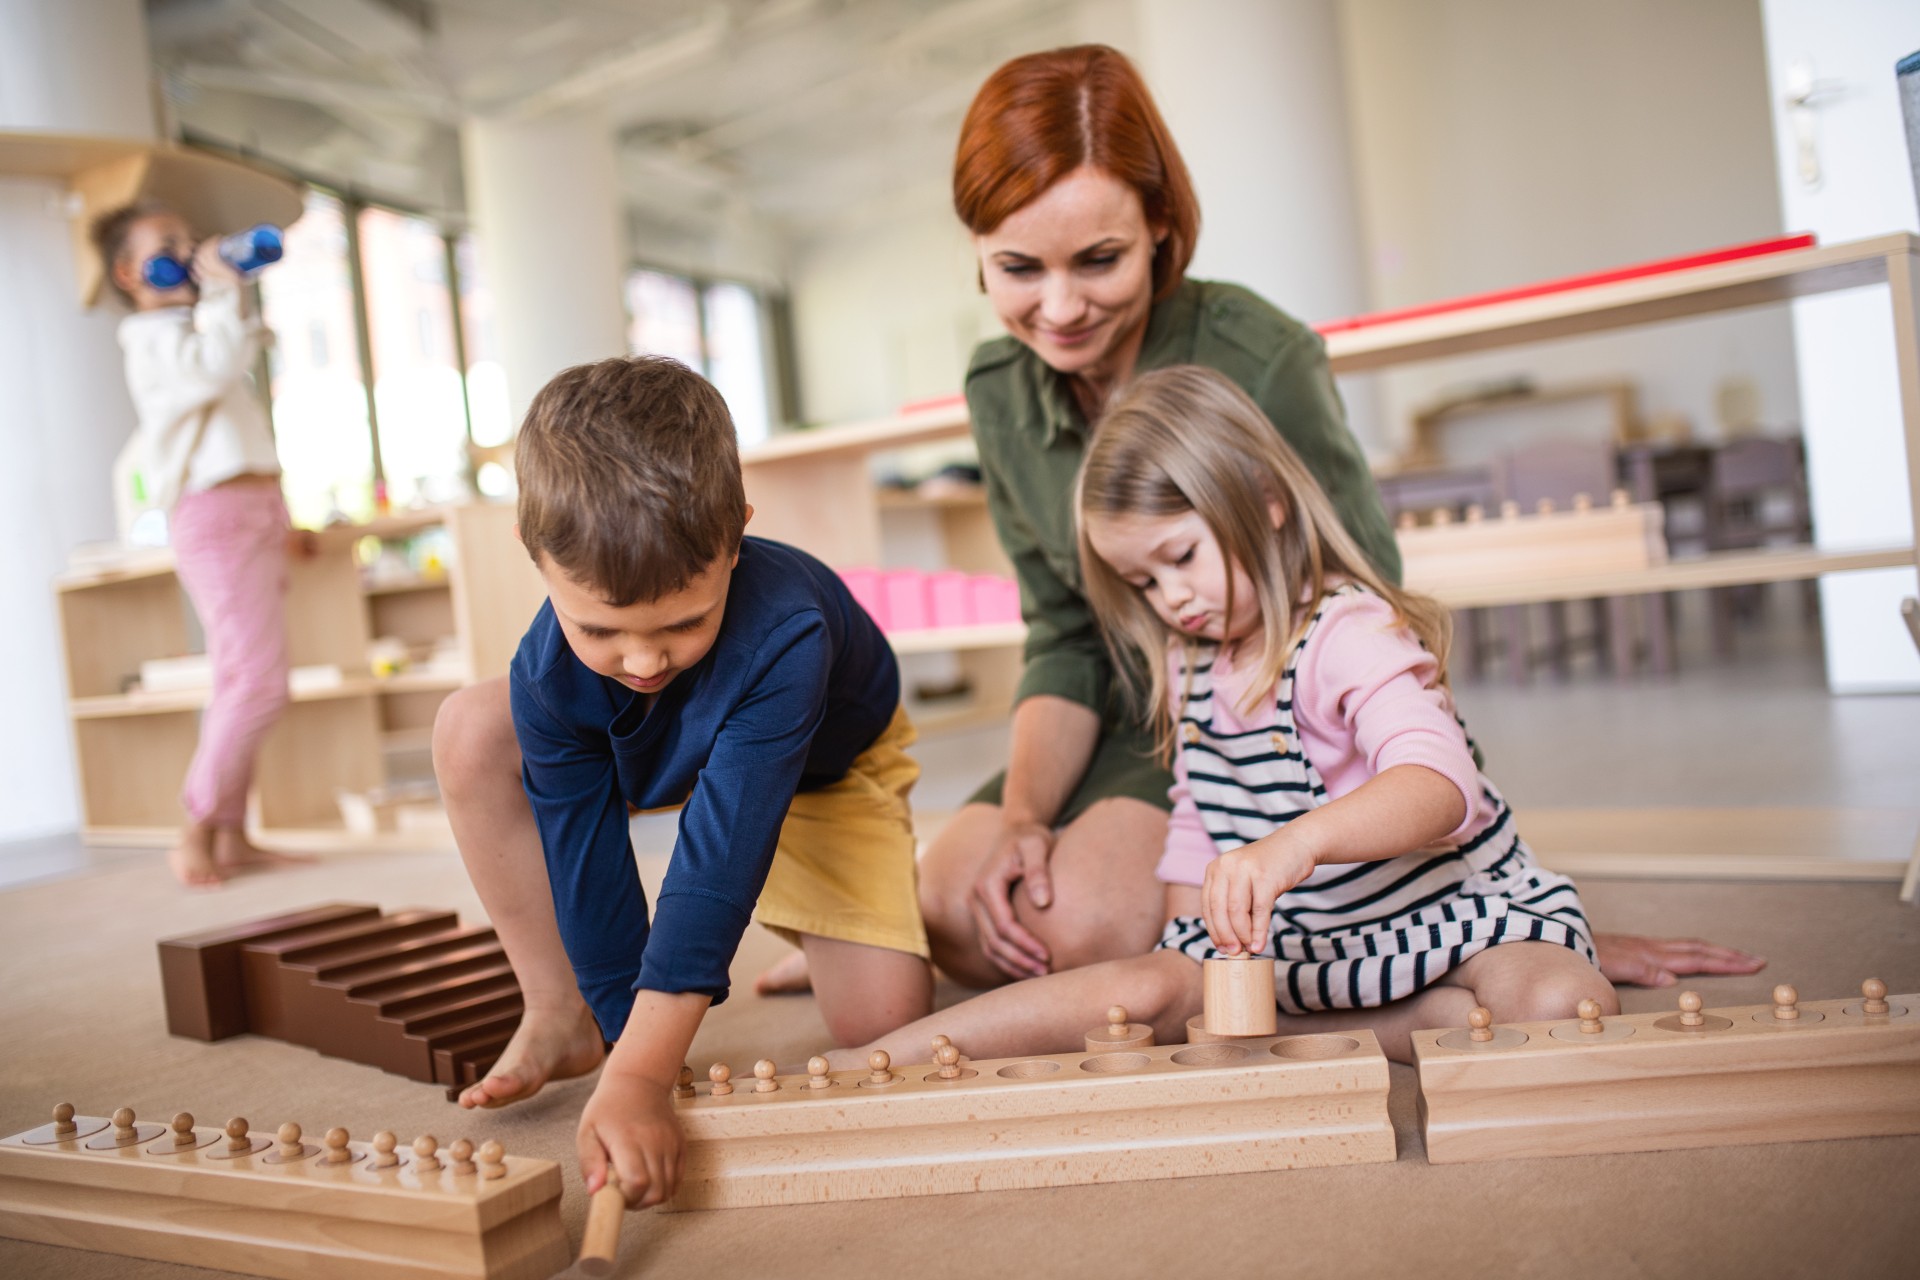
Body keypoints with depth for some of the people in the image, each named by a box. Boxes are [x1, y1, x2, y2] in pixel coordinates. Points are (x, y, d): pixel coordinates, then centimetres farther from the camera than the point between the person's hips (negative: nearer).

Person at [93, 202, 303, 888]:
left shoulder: (196, 327, 26)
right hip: (215, 515, -9)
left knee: (244, 683, 8)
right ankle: (195, 832, -7)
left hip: (259, 509, 9)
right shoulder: (149, 336, -1)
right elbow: (212, 366, -20)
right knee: (258, 682, -17)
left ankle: (232, 834, 12)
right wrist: (223, 290, -11)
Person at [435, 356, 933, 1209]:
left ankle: (804, 929, 16)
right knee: (470, 734, -22)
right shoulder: (548, 674, -30)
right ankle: (558, 1017, -9)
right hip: (659, 756, 4)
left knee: (883, 1022, -21)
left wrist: (639, 1077, -51)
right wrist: (628, 1047, -26)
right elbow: (586, 861, -24)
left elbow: (719, 860, -47)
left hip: (826, 769, -3)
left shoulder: (783, 636, -44)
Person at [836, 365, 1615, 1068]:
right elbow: (1196, 816, 17)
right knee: (1141, 988, -19)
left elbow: (1440, 787, -37)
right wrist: (1189, 940, 7)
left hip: (1443, 915, -4)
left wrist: (1294, 844, -53)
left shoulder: (1351, 634, -19)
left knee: (1564, 1005, -32)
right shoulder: (1191, 666, 6)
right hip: (1295, 938, 5)